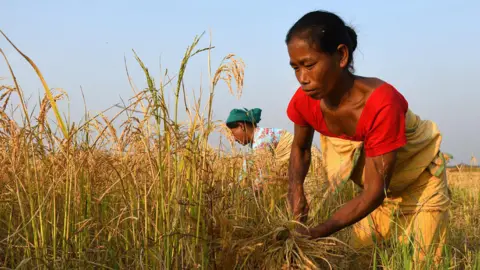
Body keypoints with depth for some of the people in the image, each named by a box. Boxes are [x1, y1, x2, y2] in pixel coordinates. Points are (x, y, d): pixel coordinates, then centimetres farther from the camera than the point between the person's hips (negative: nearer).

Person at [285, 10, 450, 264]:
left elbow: (375, 192, -35)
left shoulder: (381, 104, -39)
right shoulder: (304, 101, -23)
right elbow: (300, 148, 0)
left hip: (419, 179, -4)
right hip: (375, 182, 5)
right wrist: (296, 190, -21)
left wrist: (315, 233, -41)